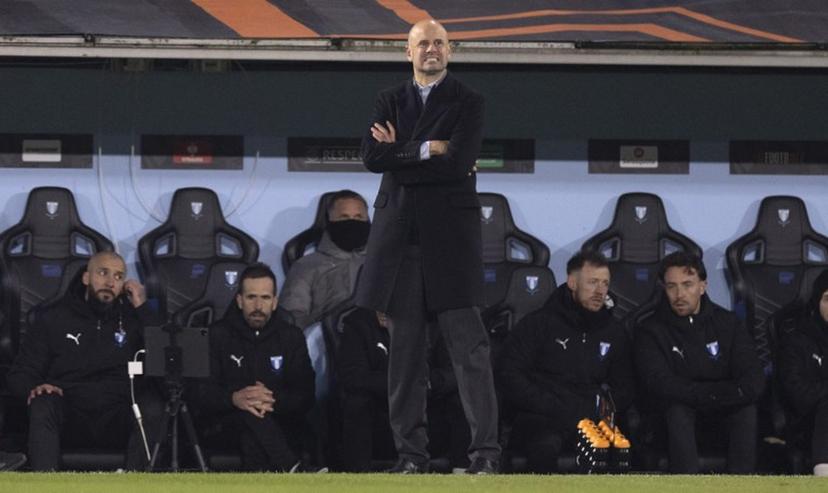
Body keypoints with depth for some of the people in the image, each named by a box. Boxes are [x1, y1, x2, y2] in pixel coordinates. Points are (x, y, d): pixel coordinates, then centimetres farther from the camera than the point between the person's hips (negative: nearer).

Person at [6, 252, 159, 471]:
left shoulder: (132, 318, 14)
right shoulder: (53, 319, 12)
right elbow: (19, 373, 11)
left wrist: (143, 309, -2)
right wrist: (35, 387, -14)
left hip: (117, 420, 0)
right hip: (70, 415, 0)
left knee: (152, 409, -30)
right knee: (42, 405, -33)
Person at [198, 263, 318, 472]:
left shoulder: (292, 336, 11)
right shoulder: (218, 335, 8)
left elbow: (305, 396, 0)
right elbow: (202, 392, -4)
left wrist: (273, 400, -22)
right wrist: (234, 399, -27)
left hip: (281, 428, 2)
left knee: (252, 440, -32)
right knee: (250, 415, -35)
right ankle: (296, 472, -41)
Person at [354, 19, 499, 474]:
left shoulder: (467, 103, 3)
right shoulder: (390, 101, 15)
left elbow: (458, 163, -11)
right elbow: (372, 156, -1)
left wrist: (402, 153, -6)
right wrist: (428, 150, -8)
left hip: (450, 232, -4)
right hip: (399, 231, 4)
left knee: (468, 345, -9)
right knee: (405, 347, 5)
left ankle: (485, 450, -12)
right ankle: (411, 451, 9)